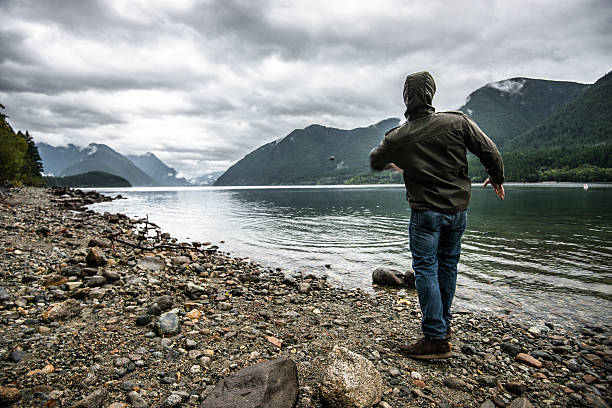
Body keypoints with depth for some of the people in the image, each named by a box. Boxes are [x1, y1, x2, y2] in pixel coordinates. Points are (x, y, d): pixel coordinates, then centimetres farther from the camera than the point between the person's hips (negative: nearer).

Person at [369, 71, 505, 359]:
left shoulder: (397, 137, -7)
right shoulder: (458, 122, -6)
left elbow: (375, 162, 11)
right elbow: (489, 151, -3)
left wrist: (392, 163, 33)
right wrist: (496, 178, 16)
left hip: (425, 211, -3)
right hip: (458, 208, 4)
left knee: (425, 269, 1)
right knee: (448, 264, 17)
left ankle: (436, 339, 1)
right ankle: (444, 322, 33)